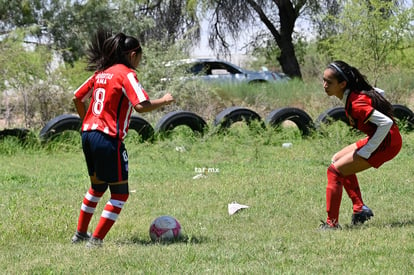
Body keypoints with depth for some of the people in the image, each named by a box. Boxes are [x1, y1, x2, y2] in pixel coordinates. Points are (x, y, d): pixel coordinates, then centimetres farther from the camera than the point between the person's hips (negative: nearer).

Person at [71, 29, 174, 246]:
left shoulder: (101, 72, 13)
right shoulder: (126, 74, -9)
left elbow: (77, 98, 19)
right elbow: (141, 106, -20)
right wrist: (164, 101, -4)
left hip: (88, 136, 9)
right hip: (109, 139, -8)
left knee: (97, 186, 27)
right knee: (120, 193, 1)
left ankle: (80, 233, 34)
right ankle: (96, 240, -5)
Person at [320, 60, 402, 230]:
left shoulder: (356, 104, -26)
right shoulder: (355, 93, 1)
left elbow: (386, 122, -32)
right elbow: (379, 93, 20)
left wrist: (365, 152, -26)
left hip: (386, 143, -10)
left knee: (335, 170, -12)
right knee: (338, 159, 22)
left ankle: (331, 223, -11)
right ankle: (360, 208, 16)